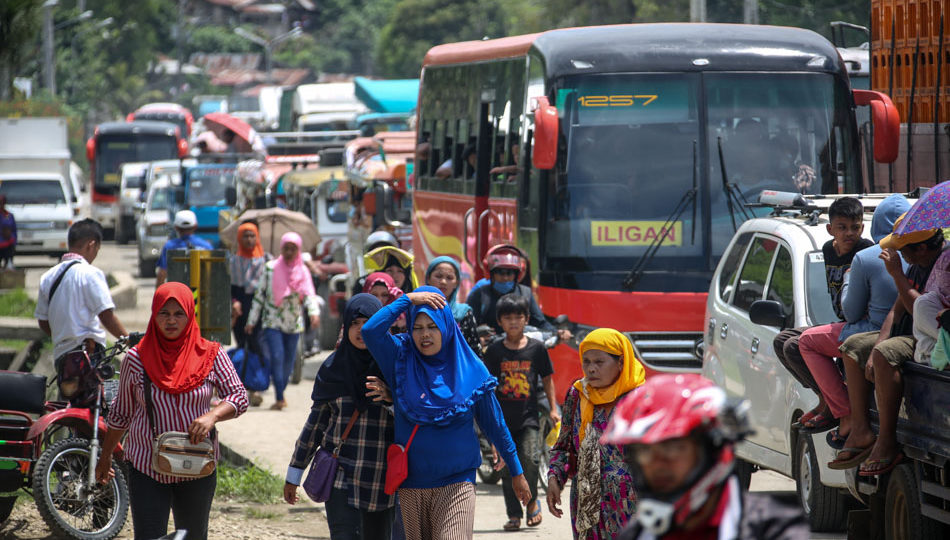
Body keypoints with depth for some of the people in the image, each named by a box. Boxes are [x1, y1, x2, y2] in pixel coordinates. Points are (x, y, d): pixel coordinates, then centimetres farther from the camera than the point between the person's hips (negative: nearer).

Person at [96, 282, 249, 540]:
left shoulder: (210, 356, 0)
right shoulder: (136, 359, 0)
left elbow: (239, 397, -5)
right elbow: (121, 413, 11)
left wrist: (212, 416, -25)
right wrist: (105, 457, 15)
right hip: (146, 468, -1)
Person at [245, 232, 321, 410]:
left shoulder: (303, 271, 4)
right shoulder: (270, 268, 1)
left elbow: (309, 295, -6)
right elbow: (260, 294, 6)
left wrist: (314, 312, -26)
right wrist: (251, 320, 6)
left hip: (294, 323, 2)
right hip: (272, 321, -2)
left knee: (288, 362, 6)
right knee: (277, 357, -16)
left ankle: (280, 394, 25)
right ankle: (279, 398, -19)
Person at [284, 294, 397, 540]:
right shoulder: (334, 369, 4)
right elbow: (315, 423, 13)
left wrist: (391, 399, -21)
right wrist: (293, 475, 15)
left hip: (383, 481, 0)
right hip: (341, 478, 0)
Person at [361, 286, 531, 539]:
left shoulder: (470, 370, 0)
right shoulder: (402, 359, 3)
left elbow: (494, 424, 9)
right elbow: (370, 331, -15)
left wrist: (517, 473, 13)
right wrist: (408, 300, -11)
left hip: (456, 482, -2)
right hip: (411, 484, 2)